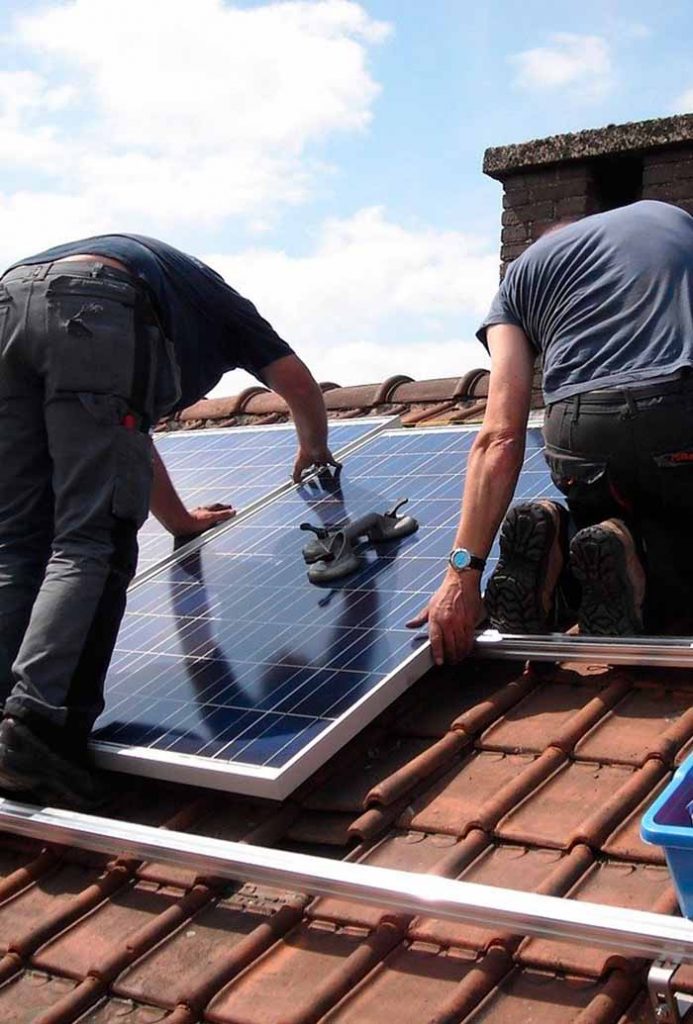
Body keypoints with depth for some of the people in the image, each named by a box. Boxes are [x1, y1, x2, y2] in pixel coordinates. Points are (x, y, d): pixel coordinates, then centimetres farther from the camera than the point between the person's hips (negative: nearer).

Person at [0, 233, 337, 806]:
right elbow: (299, 385, 35)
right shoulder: (217, 298, 37)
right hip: (96, 312, -6)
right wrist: (315, 449, 57)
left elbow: (127, 439, 53)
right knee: (90, 544, -10)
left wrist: (179, 520, 63)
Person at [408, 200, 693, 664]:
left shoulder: (521, 273, 21)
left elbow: (501, 439, 7)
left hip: (579, 436, 1)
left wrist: (464, 573, 3)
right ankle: (634, 553, -9)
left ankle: (552, 535, -3)